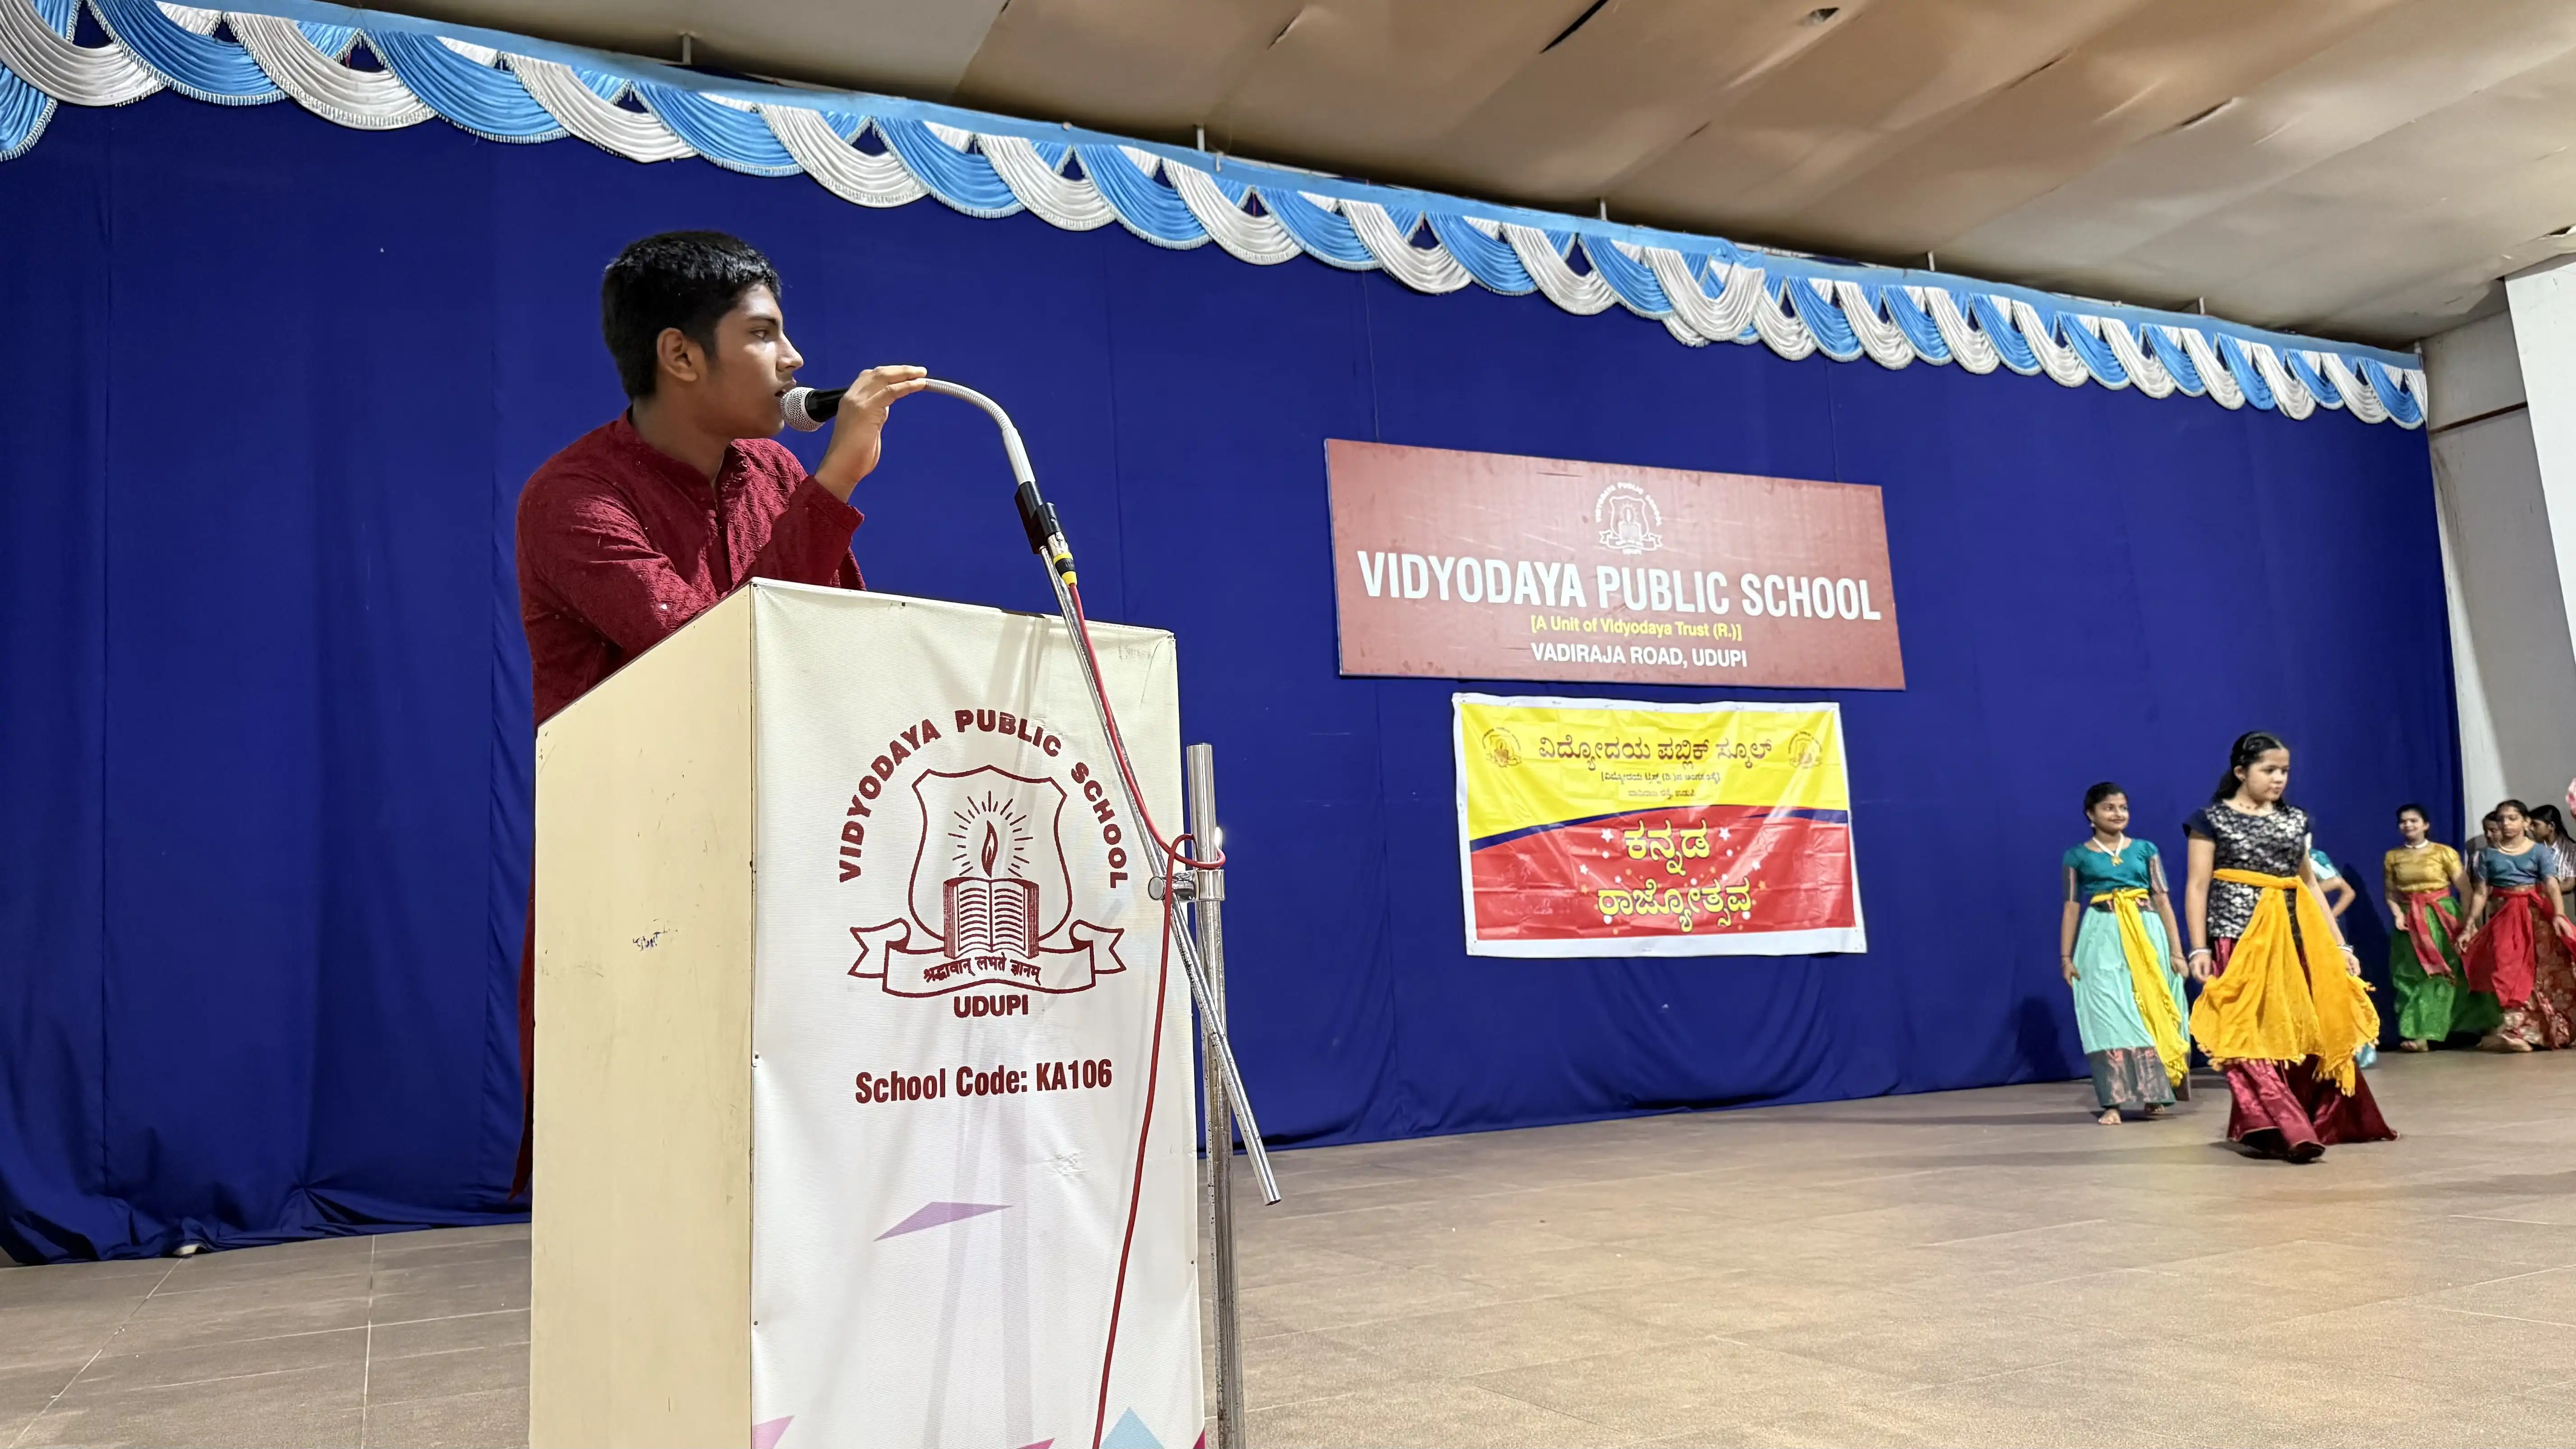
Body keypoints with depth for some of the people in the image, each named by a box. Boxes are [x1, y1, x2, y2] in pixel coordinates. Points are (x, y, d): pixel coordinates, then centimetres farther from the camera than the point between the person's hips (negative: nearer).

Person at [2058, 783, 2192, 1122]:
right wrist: (2066, 956, 1)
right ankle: (2115, 1101, -6)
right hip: (2102, 939, -2)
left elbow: (2163, 900, 7)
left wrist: (2176, 950, 2)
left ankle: (2152, 1094, 18)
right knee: (2108, 1017, -7)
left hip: (2147, 935, 2)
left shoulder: (2145, 849, 9)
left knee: (2150, 1012, 4)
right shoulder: (2078, 856, 6)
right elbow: (2072, 907, 5)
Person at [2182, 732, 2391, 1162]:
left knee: (2310, 1030, 5)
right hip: (2239, 937, -5)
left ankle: (2321, 1123, 17)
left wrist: (2339, 945, 13)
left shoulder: (2296, 820, 14)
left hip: (2296, 936, 5)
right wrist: (2199, 948, -11)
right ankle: (2281, 1130, -12)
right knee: (2249, 1035, -11)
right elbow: (2198, 887, -3)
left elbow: (2310, 884, 17)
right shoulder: (2211, 819, 0)